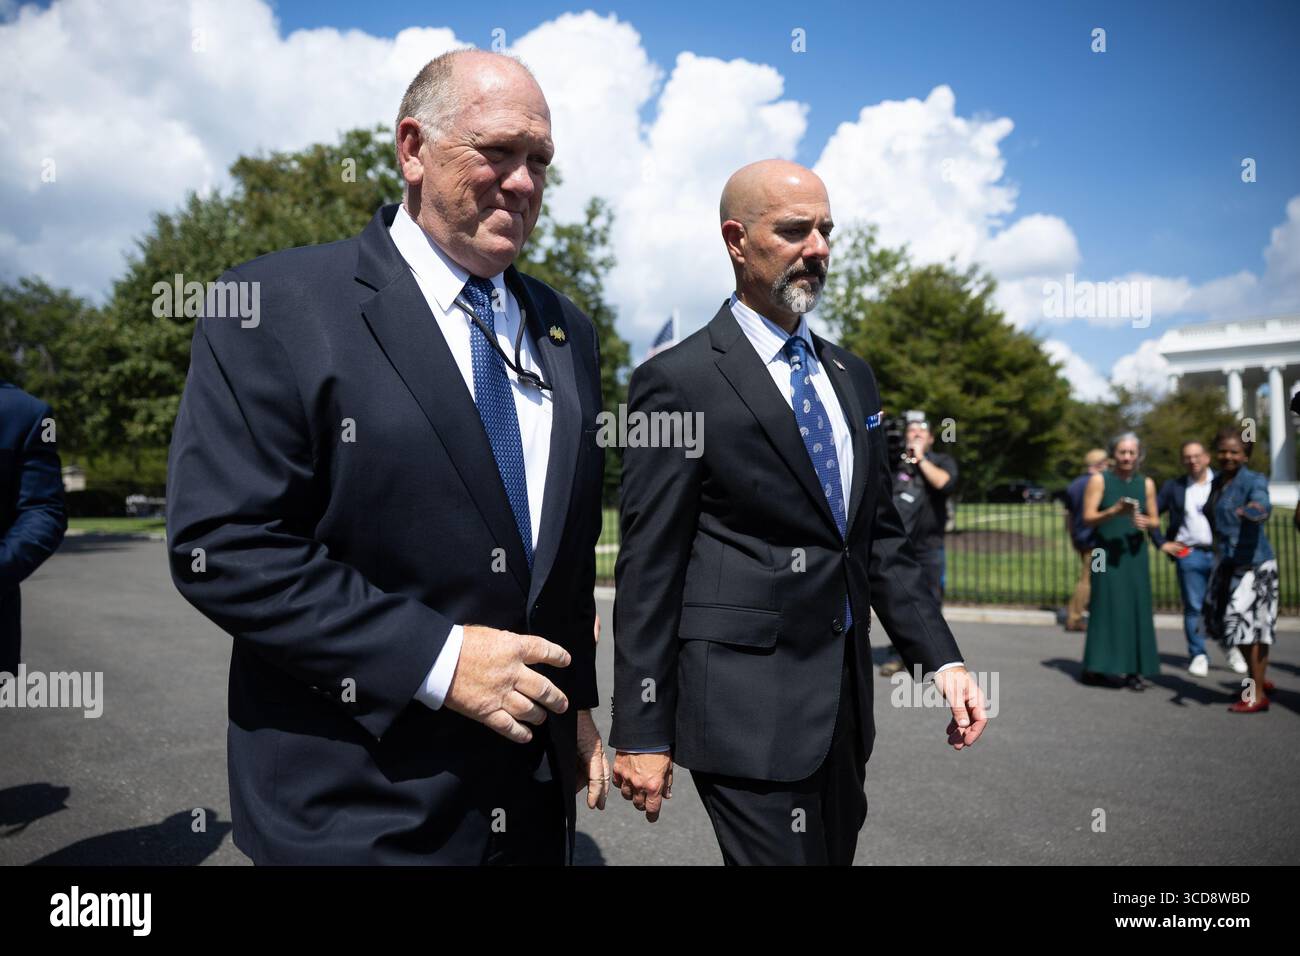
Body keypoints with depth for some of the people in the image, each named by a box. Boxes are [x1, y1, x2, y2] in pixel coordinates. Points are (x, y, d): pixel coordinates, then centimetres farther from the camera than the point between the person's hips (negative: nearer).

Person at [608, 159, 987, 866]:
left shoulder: (851, 377, 11)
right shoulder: (678, 381, -10)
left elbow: (882, 537, 14)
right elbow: (648, 569, -11)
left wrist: (940, 656, 4)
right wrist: (640, 733, -10)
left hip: (845, 702, 7)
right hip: (746, 711, -7)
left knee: (836, 851, 20)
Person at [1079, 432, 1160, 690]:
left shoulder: (1146, 484, 10)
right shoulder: (1099, 480, -1)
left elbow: (1155, 519, 14)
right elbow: (1088, 518, -6)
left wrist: (1145, 522, -9)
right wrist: (1114, 511, -22)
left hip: (1135, 555, 3)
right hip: (1107, 554, -3)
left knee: (1136, 609, 0)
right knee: (1107, 607, -4)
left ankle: (1133, 670, 5)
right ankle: (1097, 667, 2)